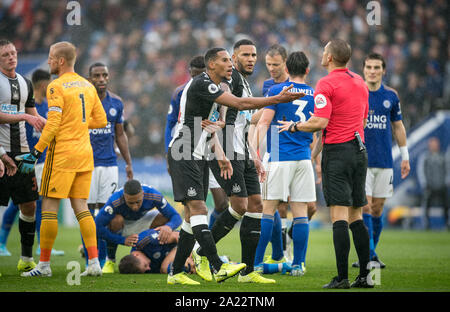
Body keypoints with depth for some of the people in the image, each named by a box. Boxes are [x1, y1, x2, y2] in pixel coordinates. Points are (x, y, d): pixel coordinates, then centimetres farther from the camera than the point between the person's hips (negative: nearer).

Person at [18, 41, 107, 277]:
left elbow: (53, 125, -17)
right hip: (84, 153, 7)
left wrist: (35, 153, -13)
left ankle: (44, 264, 1)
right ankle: (94, 263, 0)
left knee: (49, 207, -1)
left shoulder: (56, 87, -10)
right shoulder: (87, 86, 12)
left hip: (62, 154, -7)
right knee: (80, 206, 8)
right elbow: (101, 120, 15)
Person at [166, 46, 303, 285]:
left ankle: (175, 273, 11)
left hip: (198, 157, 10)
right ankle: (218, 268, -26)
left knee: (193, 215, 8)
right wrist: (278, 99, -20)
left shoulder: (214, 87, 17)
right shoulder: (201, 84, -16)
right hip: (183, 155, -10)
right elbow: (239, 104, -23)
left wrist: (221, 156, 15)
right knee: (198, 208, -16)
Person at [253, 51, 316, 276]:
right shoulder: (315, 95, 9)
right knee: (300, 213, 4)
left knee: (268, 209, -1)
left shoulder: (276, 91, -1)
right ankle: (298, 264, 3)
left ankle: (257, 263, -2)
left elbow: (263, 123, -7)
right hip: (304, 158, 3)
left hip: (279, 158, -3)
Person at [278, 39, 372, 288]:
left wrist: (294, 127, -1)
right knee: (356, 217, 11)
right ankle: (364, 275, 8)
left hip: (337, 153, -7)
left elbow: (320, 122, -18)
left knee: (339, 217, -9)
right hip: (359, 150, 7)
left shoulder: (326, 84, -10)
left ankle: (342, 277, -13)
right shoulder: (359, 82, 13)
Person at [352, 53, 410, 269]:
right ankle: (369, 254, -12)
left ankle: (370, 254, 15)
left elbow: (398, 126, 17)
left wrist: (405, 157, 16)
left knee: (377, 209, 6)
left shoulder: (391, 95, 8)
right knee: (365, 207, -11)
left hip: (384, 161, 3)